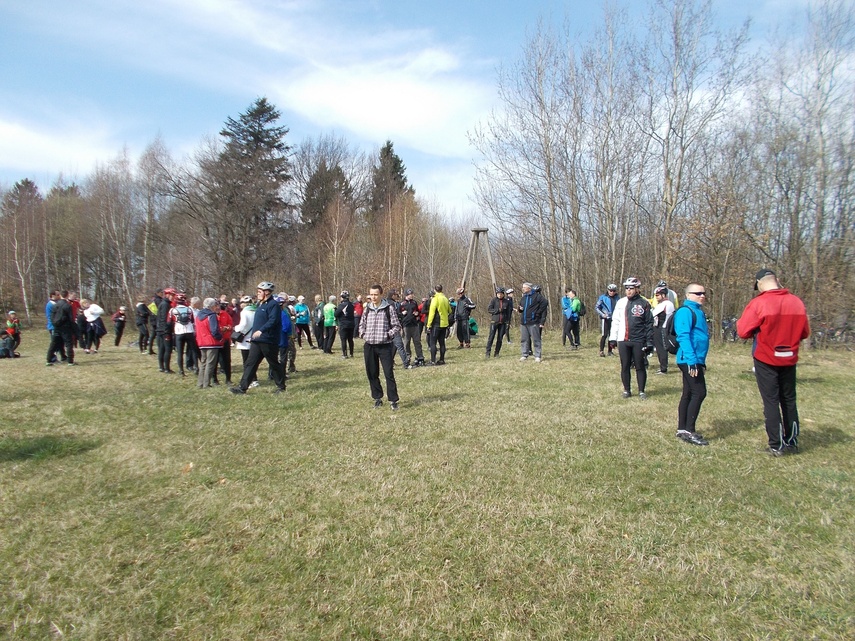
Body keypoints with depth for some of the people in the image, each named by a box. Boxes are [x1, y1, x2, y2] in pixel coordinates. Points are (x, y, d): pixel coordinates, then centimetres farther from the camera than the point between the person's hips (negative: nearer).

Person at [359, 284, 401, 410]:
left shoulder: (389, 308, -4)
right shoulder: (366, 309, 8)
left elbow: (397, 326, -2)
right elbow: (361, 325, 20)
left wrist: (388, 335, -13)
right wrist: (363, 334, 3)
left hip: (385, 346, -4)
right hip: (369, 347, 4)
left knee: (389, 374, -5)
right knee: (372, 374, 10)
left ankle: (393, 400, 3)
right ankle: (377, 398, 23)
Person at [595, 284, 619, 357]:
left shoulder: (617, 298, 6)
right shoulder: (603, 297, -3)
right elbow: (596, 307, 0)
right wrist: (602, 314, -12)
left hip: (613, 319, 4)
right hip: (605, 319, -4)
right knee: (604, 335, -8)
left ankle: (610, 351, 17)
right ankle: (601, 351, 0)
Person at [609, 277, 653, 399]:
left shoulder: (644, 303, -1)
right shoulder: (621, 302, 7)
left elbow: (649, 324, 0)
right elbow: (615, 321, 9)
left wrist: (649, 342, -3)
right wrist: (613, 338, 5)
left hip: (638, 341, -3)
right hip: (623, 340, 3)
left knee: (640, 367, 5)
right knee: (625, 367, 9)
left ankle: (641, 391, 17)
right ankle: (626, 390, 21)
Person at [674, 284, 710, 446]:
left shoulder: (698, 311, 17)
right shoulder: (685, 311, -12)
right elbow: (683, 337, -20)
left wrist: (701, 362, 23)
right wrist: (692, 361, -25)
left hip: (696, 360, 10)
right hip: (689, 360, -10)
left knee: (688, 394, 12)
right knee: (699, 393, -11)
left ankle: (682, 429, 18)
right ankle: (689, 431, -6)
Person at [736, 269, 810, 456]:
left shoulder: (758, 303, -17)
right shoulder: (797, 302, -3)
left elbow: (743, 331, -17)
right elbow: (804, 332, 5)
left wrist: (760, 330, 4)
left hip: (766, 360, -4)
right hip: (789, 360, 4)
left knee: (771, 401, 4)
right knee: (789, 400, 17)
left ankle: (776, 446, 8)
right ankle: (792, 442, 26)